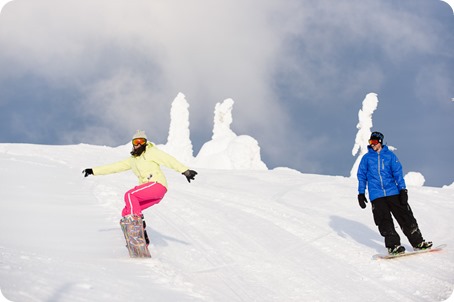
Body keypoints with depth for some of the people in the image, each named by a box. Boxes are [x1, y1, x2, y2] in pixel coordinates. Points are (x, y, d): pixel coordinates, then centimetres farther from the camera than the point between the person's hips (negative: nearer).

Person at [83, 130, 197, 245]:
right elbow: (115, 167, 24)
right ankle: (143, 238, 5)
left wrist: (185, 170, -24)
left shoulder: (151, 152, 0)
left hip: (157, 184, -8)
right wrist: (93, 171, 22)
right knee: (126, 212, 2)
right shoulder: (133, 159, 20)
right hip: (148, 190, 8)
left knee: (129, 195, -24)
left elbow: (168, 160, -12)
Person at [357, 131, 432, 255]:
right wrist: (361, 194, 6)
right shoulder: (366, 158, 8)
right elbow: (362, 176, 11)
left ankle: (418, 242, 10)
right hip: (376, 195, 0)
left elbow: (398, 172, 4)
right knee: (384, 221, -9)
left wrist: (402, 189, -4)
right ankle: (393, 245, -5)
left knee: (405, 216, 1)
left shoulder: (389, 155, 7)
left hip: (393, 192, 0)